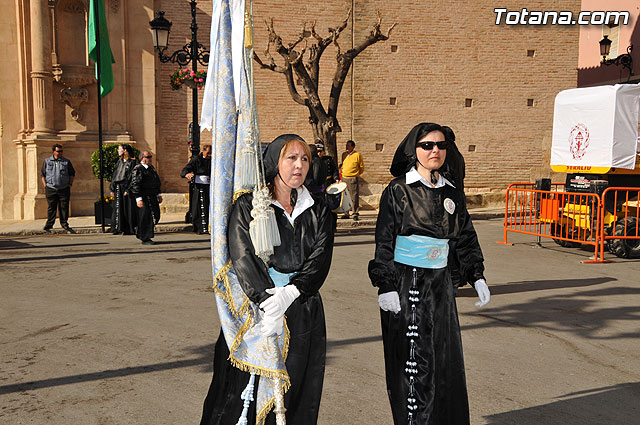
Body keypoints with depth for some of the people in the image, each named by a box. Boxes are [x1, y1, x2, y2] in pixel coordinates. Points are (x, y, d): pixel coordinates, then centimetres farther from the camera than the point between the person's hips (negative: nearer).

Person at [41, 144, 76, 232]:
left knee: (64, 207, 2)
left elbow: (72, 173, 14)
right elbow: (42, 174, 10)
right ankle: (48, 226, 12)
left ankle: (65, 224, 11)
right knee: (51, 208, 4)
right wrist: (45, 185, 0)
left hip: (64, 189, 0)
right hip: (51, 189, 0)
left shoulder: (66, 162, 8)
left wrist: (70, 184, 4)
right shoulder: (47, 161, 8)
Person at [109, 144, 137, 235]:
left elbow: (131, 177, -10)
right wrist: (112, 189, 10)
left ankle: (129, 229, 1)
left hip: (126, 187, -6)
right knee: (118, 208, 2)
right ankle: (118, 228, 5)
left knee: (128, 209, -3)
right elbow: (114, 175, 17)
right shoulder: (119, 161, 16)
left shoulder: (132, 162, -4)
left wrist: (127, 190, -17)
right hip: (118, 188, 6)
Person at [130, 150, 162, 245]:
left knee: (156, 216, 11)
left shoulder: (151, 167, 17)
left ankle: (141, 234, 26)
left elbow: (157, 182, 25)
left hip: (153, 198, 9)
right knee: (145, 217, -5)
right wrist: (138, 199, -21)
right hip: (144, 198, -9)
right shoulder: (138, 169, -11)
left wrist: (158, 195, 22)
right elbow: (135, 185, -16)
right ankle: (145, 239, 4)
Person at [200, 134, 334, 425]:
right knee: (245, 394, 1)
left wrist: (288, 294, -21)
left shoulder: (317, 210, 8)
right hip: (254, 308, -3)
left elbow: (321, 259, -4)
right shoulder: (247, 206, -1)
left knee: (296, 395, 7)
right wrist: (266, 301, -26)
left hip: (304, 314, 3)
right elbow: (242, 257, -13)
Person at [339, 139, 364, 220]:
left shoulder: (357, 155, -2)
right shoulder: (344, 154, 13)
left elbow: (362, 167, 3)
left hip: (353, 178, -5)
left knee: (354, 196, -6)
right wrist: (341, 168, 11)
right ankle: (346, 213, 14)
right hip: (344, 178, 5)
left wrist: (356, 174, 2)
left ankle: (355, 213, 0)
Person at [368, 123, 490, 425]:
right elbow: (384, 243, -9)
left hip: (440, 284, 5)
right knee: (413, 363, 1)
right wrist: (385, 286, -14)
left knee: (445, 360, 9)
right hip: (405, 285, -5)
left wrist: (477, 276, 8)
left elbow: (466, 239, 15)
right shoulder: (398, 190, -7)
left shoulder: (452, 194, 7)